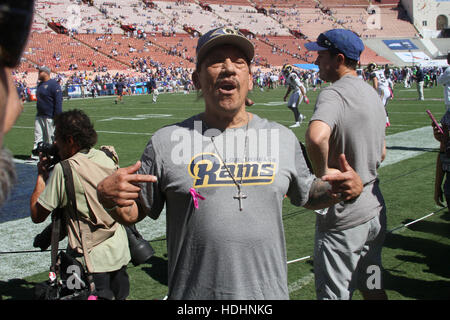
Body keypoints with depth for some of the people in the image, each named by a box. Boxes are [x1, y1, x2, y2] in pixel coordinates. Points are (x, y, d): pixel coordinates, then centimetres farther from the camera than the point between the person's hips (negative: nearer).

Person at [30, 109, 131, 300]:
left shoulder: (64, 169, -16)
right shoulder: (106, 158, 2)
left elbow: (37, 215, -9)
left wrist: (42, 175, 2)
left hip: (92, 260, -6)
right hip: (120, 254, 7)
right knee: (120, 296, 18)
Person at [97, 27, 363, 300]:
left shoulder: (283, 138, 3)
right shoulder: (167, 141, -4)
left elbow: (308, 195, 15)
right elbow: (133, 213, 2)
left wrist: (349, 188, -3)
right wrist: (110, 198, -19)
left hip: (270, 292, 2)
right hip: (193, 296, -2)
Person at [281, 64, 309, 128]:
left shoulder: (292, 76, -26)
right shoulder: (287, 77, 5)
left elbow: (300, 86, -27)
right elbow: (290, 87, 19)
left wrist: (304, 96, -27)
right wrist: (286, 96, 23)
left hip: (300, 91, -10)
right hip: (295, 91, 10)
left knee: (294, 106, -11)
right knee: (290, 106, 12)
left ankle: (297, 123, -2)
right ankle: (300, 116, 27)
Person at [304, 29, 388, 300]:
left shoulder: (334, 94, -19)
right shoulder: (373, 94, 11)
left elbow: (316, 137, -41)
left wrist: (322, 173, -26)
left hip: (344, 218, -9)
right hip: (375, 211, 9)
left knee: (333, 294, 3)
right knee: (373, 288, 22)